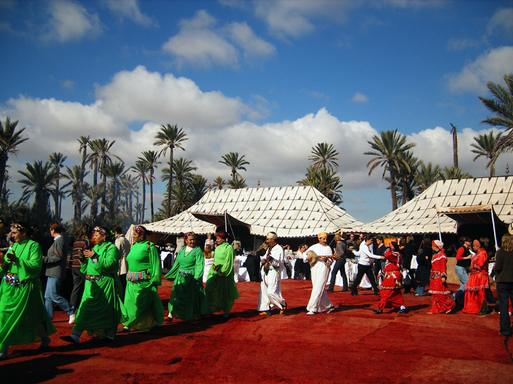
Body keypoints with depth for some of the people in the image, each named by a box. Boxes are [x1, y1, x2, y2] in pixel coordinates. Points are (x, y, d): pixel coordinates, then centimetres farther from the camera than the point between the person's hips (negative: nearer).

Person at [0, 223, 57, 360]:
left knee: (31, 317, 1)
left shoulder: (33, 246, -7)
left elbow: (36, 265, -19)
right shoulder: (13, 247, 13)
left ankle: (45, 338, 22)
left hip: (25, 288, -6)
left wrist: (17, 260, -24)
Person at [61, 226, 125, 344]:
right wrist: (83, 259, 2)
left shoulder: (111, 248, -4)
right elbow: (88, 267, 21)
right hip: (91, 283, 7)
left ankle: (109, 334, 16)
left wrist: (95, 256, -21)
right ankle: (76, 335, -5)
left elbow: (110, 263, -21)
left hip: (105, 284, -7)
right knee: (85, 309, -1)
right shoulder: (95, 248, 18)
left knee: (106, 310, 2)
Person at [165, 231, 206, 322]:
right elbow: (176, 264, 18)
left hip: (192, 277, -5)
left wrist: (197, 277, -26)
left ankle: (194, 316, 16)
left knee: (192, 297, 3)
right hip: (180, 277, 5)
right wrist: (169, 275, 20)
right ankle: (171, 314, 11)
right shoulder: (181, 250, 10)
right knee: (176, 295, 3)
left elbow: (199, 265, -13)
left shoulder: (198, 251, -5)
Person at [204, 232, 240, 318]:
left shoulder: (229, 248, -10)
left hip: (224, 274, -7)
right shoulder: (217, 248, 13)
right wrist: (214, 266, 4)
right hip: (215, 272, 7)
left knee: (224, 292, 2)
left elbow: (228, 262, -14)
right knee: (209, 290, -3)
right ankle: (210, 309, 4)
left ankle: (226, 312, 17)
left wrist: (221, 272, -17)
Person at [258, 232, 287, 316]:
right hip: (266, 272, 9)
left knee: (271, 292, -14)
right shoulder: (269, 248, 18)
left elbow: (280, 263, -15)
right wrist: (264, 260, 6)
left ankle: (283, 304, 6)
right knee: (264, 291, 6)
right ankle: (266, 309, 12)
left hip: (273, 272, -9)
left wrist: (271, 259, -29)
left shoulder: (279, 249, -9)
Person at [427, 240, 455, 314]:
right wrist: (431, 275, 23)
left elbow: (443, 267, -17)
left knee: (439, 293, -10)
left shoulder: (441, 255, -13)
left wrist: (443, 276, -22)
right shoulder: (435, 255, 16)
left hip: (439, 277, -10)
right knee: (434, 294, 8)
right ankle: (435, 309, 11)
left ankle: (450, 305, 4)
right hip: (434, 277, 10)